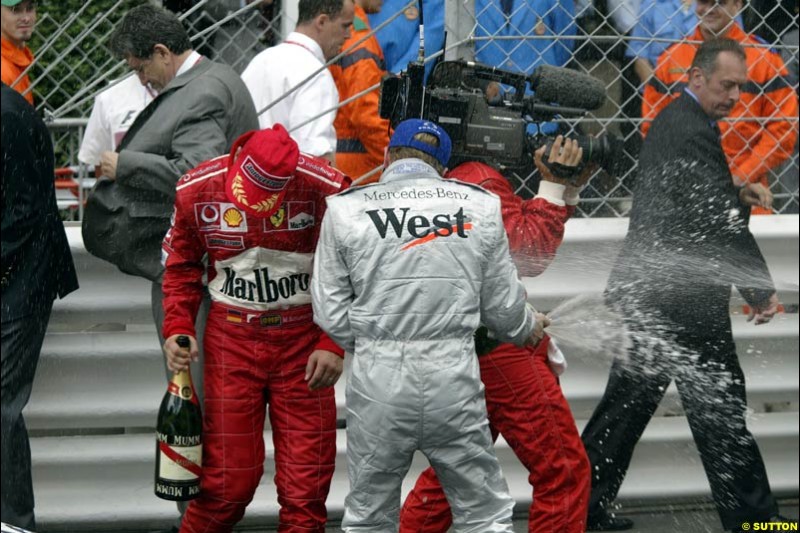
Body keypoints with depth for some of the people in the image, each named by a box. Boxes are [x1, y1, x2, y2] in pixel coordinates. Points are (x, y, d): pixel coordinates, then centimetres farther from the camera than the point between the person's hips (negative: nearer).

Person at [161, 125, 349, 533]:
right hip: (231, 337, 0)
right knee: (228, 479, -3)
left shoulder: (325, 189, -11)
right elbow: (180, 267, 10)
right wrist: (177, 327, -3)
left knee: (307, 483, -1)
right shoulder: (196, 191, -6)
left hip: (302, 339, 0)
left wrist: (334, 344, -7)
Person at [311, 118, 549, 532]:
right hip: (454, 376, 0)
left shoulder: (346, 209, -1)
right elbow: (504, 306, 7)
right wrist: (528, 329, 30)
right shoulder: (479, 205, 2)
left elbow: (331, 314, 1)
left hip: (378, 381, 0)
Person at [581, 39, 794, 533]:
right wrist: (762, 291, -15)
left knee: (628, 402, 13)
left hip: (644, 287, 10)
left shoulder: (674, 120, 14)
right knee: (721, 410, -3)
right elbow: (721, 221, -21)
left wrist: (739, 192, 7)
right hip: (684, 297, -10)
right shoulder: (693, 133, -18)